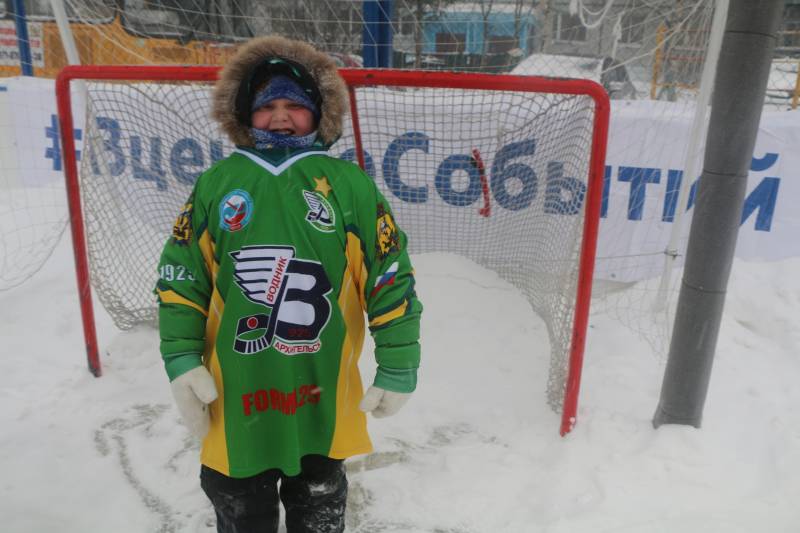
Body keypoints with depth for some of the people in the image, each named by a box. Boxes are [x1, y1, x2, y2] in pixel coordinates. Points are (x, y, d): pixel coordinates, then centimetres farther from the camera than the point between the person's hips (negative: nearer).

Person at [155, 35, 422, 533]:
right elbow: (180, 277, 4)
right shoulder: (217, 183, 0)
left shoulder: (350, 184, -6)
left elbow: (391, 277, -4)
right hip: (234, 400, 1)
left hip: (323, 399, -1)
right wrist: (181, 360, -2)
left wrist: (398, 367, -4)